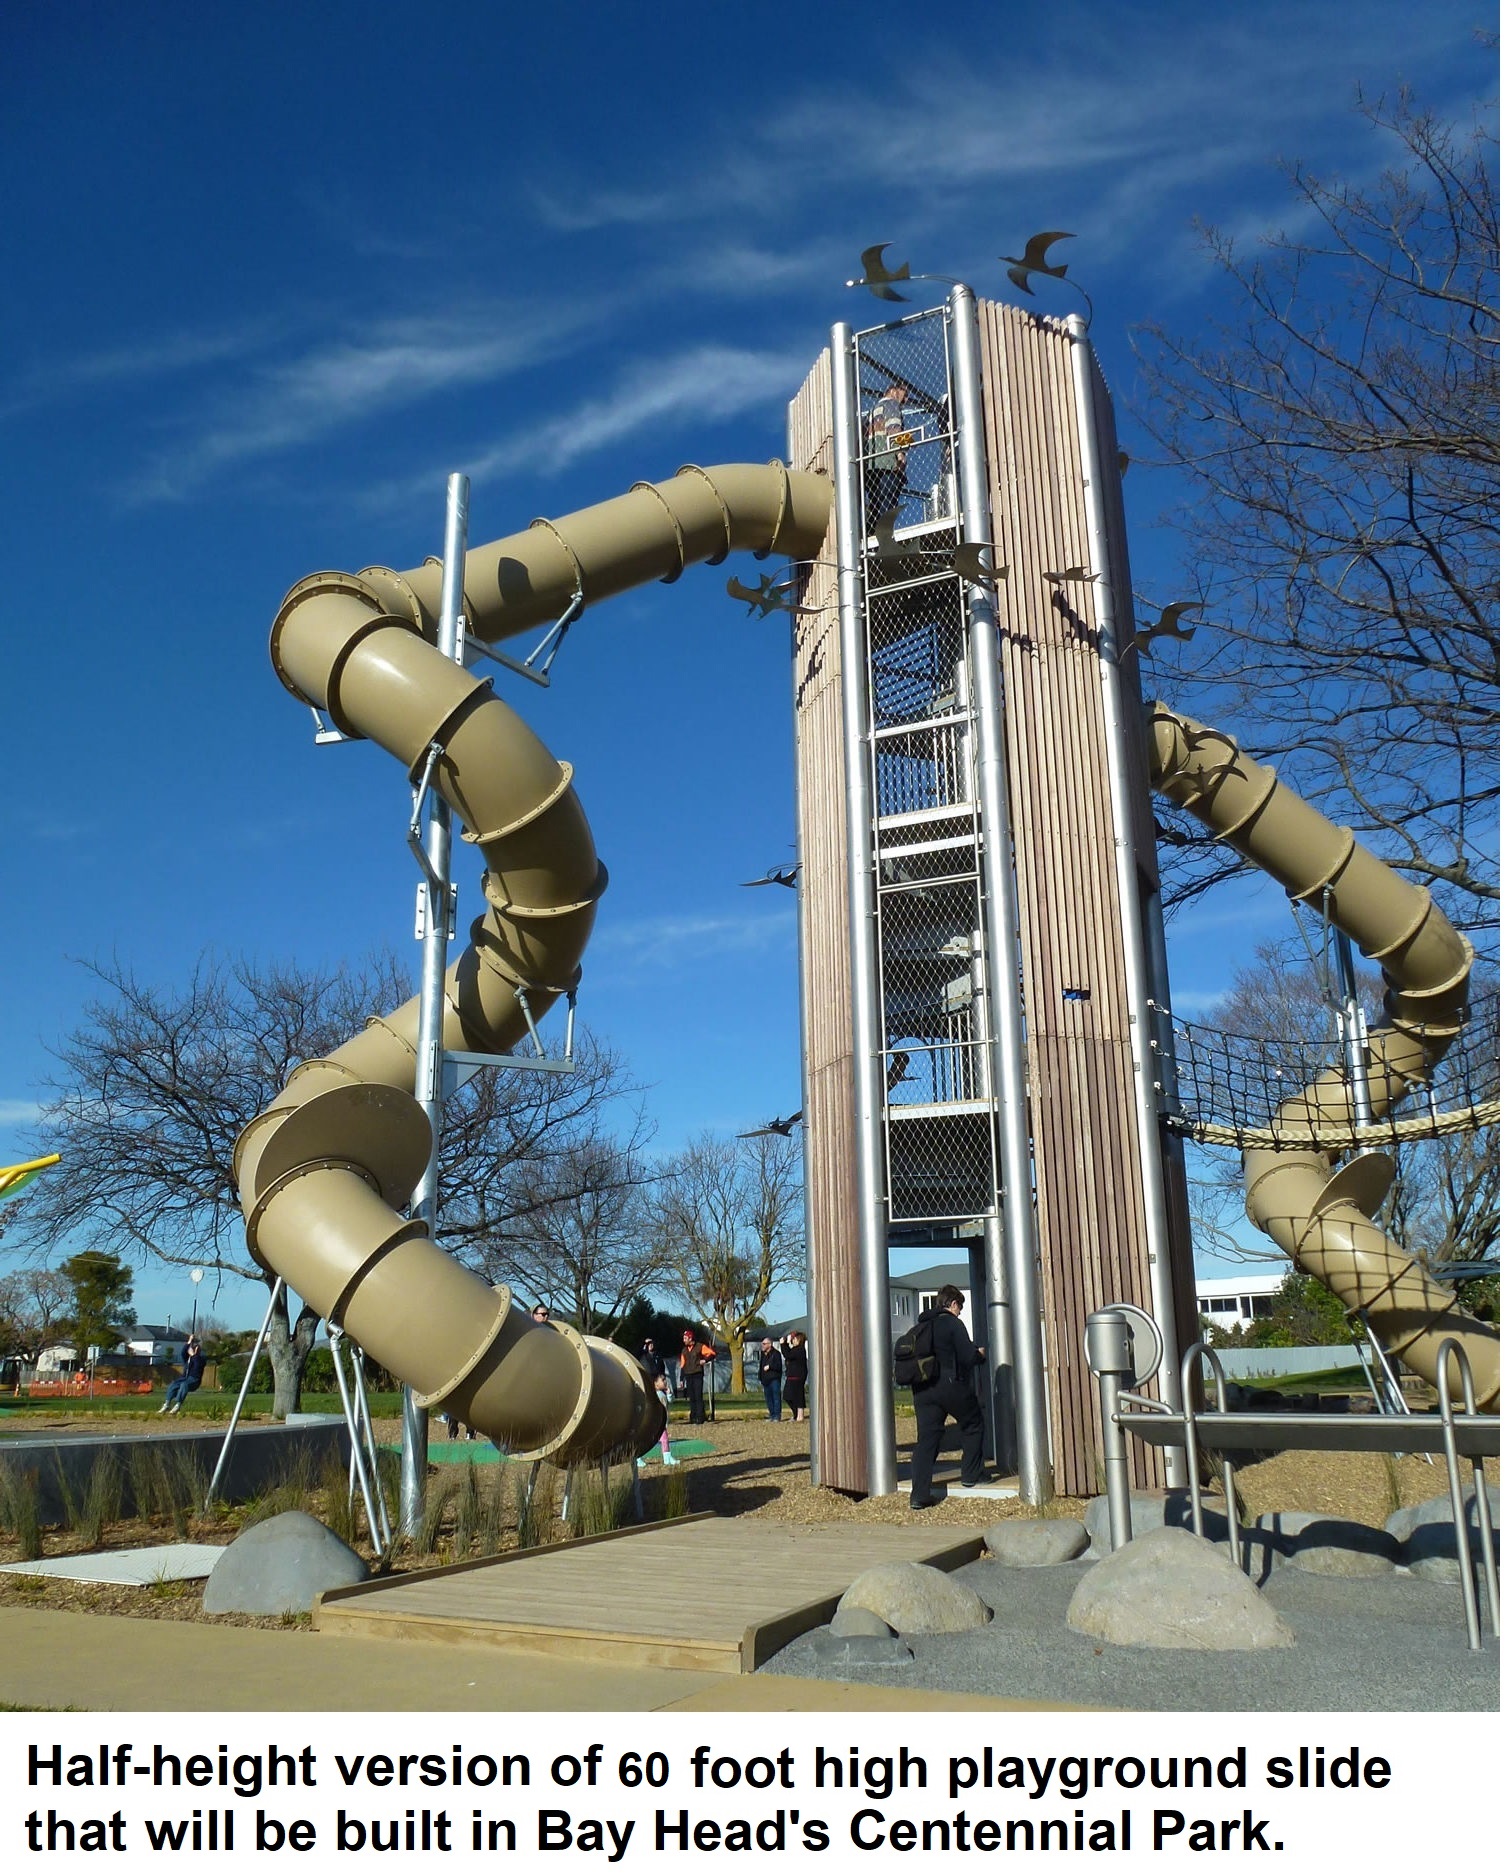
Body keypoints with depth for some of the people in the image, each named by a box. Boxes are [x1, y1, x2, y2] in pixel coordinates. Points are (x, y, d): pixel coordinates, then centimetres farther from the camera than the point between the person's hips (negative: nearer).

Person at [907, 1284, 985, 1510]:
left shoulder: (922, 1325, 13)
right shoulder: (953, 1324, -7)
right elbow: (968, 1358, -12)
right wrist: (981, 1354, 11)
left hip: (923, 1389, 5)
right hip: (951, 1386, -5)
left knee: (926, 1437, 2)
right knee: (972, 1425, 20)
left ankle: (919, 1495, -6)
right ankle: (971, 1475, 26)